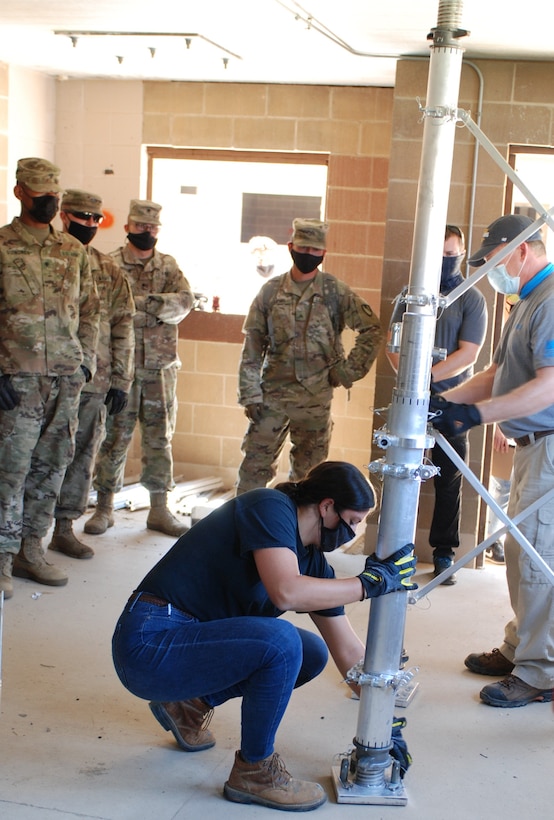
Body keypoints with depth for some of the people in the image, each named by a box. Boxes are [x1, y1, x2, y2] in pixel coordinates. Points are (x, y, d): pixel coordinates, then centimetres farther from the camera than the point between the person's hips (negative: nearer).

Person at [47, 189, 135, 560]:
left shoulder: (111, 272, 11)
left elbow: (123, 329, 9)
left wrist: (121, 380, 3)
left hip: (94, 380, 3)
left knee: (82, 455, 6)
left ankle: (65, 527, 17)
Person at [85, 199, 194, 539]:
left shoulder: (169, 266, 10)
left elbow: (185, 300, -9)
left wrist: (139, 304, -20)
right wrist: (157, 305, -17)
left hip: (161, 368, 3)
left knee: (160, 438, 8)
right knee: (114, 437, 3)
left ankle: (160, 509, 17)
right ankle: (105, 507, 14)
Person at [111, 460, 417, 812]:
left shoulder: (313, 560, 7)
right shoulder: (272, 507, -16)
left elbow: (349, 651, 13)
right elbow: (286, 592, -34)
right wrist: (371, 583, -24)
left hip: (194, 639, 9)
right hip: (148, 645, -9)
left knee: (312, 655, 9)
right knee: (281, 642, -27)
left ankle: (191, 704, 16)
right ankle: (254, 771, -5)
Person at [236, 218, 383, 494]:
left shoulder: (335, 292, -2)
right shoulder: (271, 290, 1)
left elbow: (371, 330, -1)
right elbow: (252, 348, 2)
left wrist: (349, 371, -6)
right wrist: (249, 395, -2)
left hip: (315, 398, -1)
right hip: (271, 394, 1)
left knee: (307, 471, 10)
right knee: (254, 463, 5)